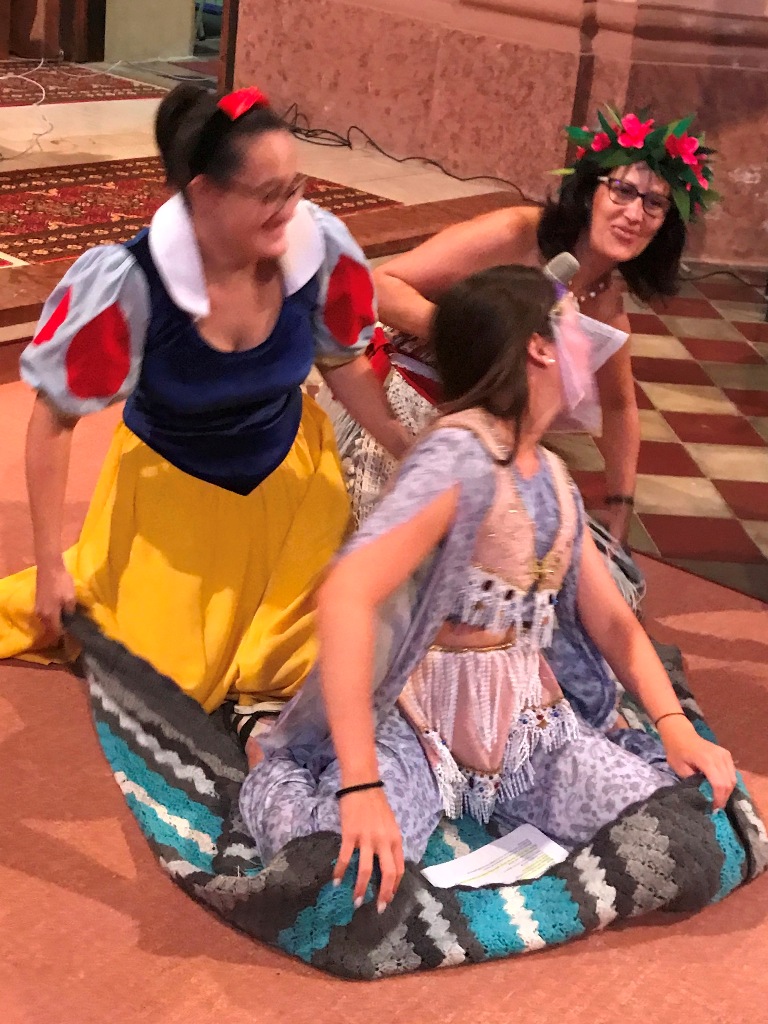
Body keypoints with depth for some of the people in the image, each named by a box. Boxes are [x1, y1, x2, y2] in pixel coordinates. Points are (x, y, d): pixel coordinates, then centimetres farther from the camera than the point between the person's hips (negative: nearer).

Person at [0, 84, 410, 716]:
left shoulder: (321, 247, -25)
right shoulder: (130, 282, -33)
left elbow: (344, 361, -4)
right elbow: (55, 421, -21)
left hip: (290, 470, 3)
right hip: (173, 484, -3)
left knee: (306, 657, 16)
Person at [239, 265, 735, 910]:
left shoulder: (553, 476, 10)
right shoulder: (460, 456, -18)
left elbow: (611, 619, 14)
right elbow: (346, 598, -30)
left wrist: (675, 726, -4)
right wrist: (361, 786, -36)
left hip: (530, 723, 7)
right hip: (417, 725, -7)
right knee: (350, 885, -33)